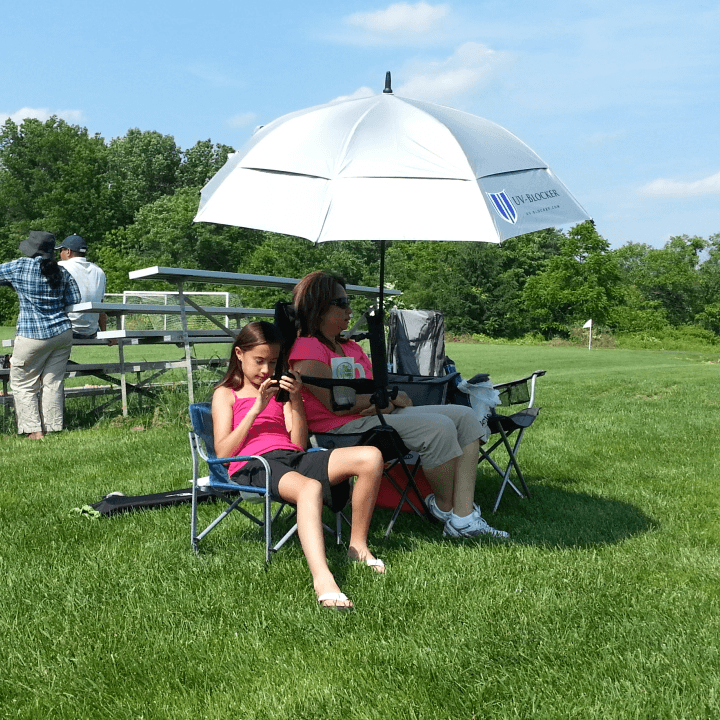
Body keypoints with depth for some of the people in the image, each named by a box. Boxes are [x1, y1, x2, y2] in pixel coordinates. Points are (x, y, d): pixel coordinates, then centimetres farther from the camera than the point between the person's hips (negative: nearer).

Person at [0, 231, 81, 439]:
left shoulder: (19, 267, -5)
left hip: (33, 336, -5)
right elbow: (74, 299, 10)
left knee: (24, 385, 7)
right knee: (53, 383, 9)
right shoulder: (61, 272, 6)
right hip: (63, 332, 5)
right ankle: (53, 428, 10)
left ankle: (34, 431, 3)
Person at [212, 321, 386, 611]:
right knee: (310, 488, -40)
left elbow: (299, 444, 13)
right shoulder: (226, 394, 14)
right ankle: (322, 578, -57)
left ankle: (358, 545, -3)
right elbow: (223, 452, -2)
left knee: (371, 457, -16)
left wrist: (295, 400, 0)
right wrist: (256, 409, -8)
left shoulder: (279, 391, 27)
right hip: (253, 466, -5)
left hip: (292, 457, 5)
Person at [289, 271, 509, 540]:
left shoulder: (349, 347, 22)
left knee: (464, 417, -4)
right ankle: (443, 505, 0)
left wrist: (386, 400, -9)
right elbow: (339, 405, -17)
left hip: (379, 416, 10)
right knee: (438, 427, -26)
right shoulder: (306, 350, -8)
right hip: (342, 428, -10)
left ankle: (464, 518, -15)